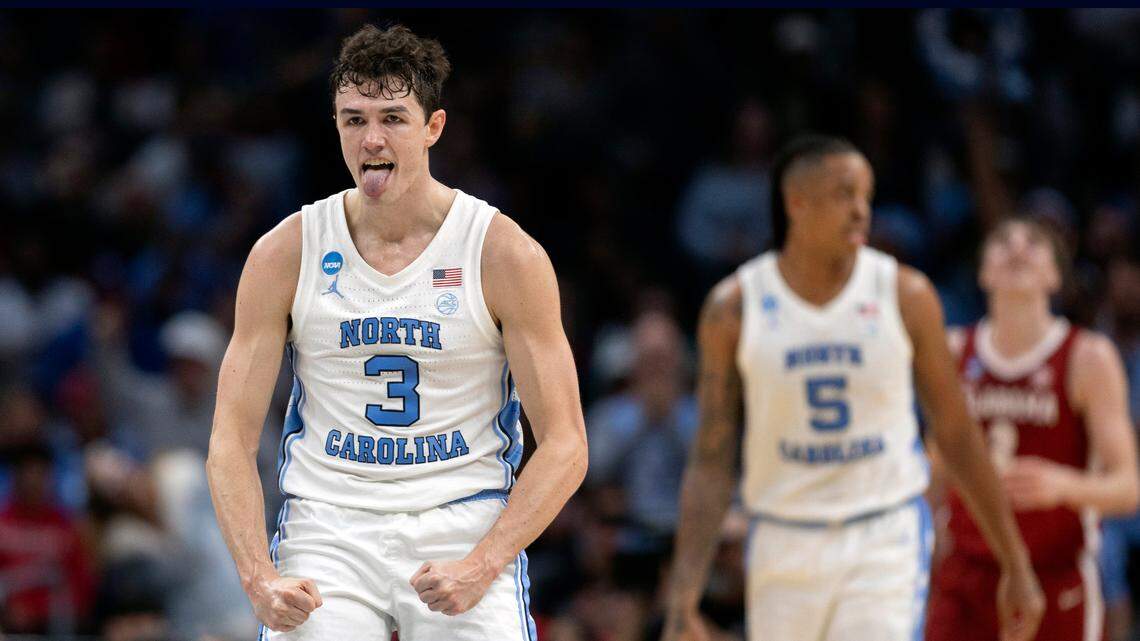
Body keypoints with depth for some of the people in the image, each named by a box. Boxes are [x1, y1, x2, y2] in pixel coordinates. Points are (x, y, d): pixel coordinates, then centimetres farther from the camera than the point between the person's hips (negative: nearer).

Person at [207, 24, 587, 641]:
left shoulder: (505, 255, -3)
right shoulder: (284, 254, 1)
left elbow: (564, 446, -3)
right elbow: (231, 440, 2)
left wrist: (481, 566, -16)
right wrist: (260, 579, -13)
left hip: (461, 528, 0)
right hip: (328, 528, 0)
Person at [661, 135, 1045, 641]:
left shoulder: (906, 296, -3)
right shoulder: (733, 309, -3)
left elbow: (956, 434, 5)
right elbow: (710, 462, 0)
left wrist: (1016, 565, 7)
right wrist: (682, 599, -7)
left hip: (887, 541, -2)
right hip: (784, 543, 2)